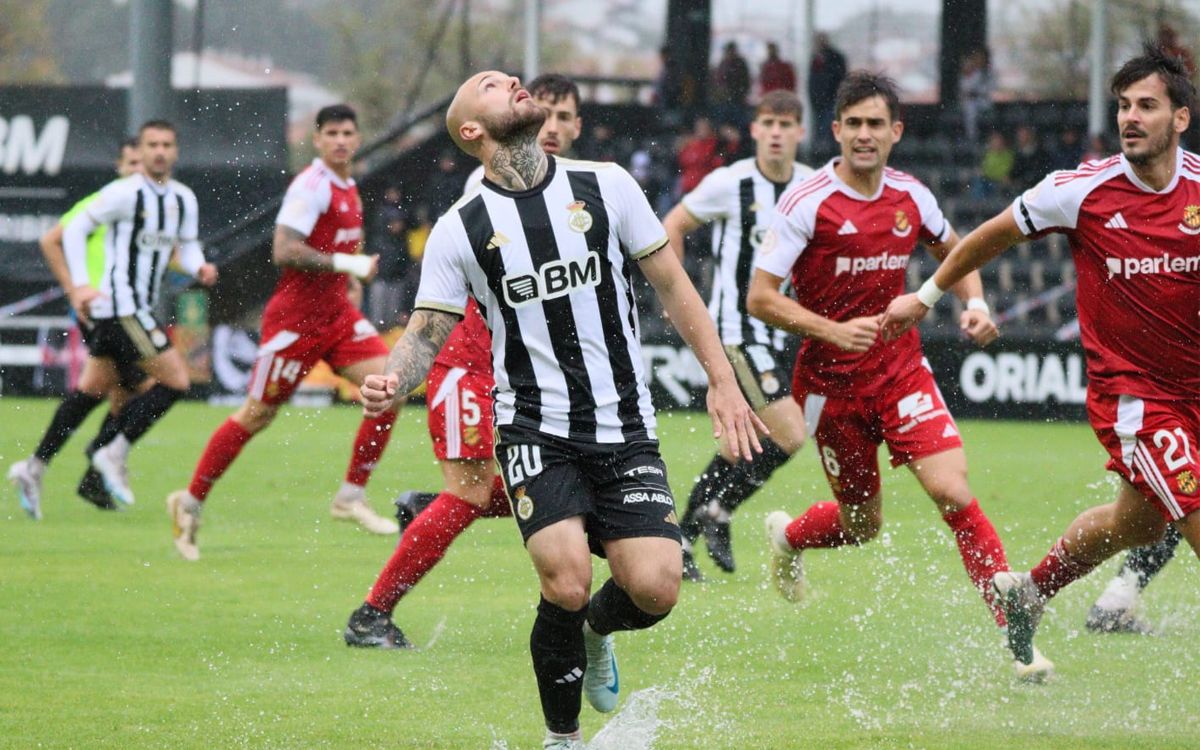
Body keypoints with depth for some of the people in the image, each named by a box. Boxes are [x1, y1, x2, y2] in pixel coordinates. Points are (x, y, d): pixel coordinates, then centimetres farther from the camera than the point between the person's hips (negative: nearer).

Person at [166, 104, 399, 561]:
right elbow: (284, 250, -25)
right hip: (296, 315, -8)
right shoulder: (311, 186, -16)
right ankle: (190, 503, 13)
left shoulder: (349, 189, 13)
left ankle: (352, 497, -2)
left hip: (337, 314, 8)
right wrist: (344, 263, -26)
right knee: (257, 415, -1)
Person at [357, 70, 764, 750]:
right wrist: (392, 383, -22)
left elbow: (672, 284, 9)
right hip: (535, 432, -2)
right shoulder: (460, 229, -1)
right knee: (566, 582, -22)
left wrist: (723, 381, 4)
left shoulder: (606, 186, 3)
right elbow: (428, 334, 1)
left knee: (653, 588, -13)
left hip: (626, 431, 2)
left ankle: (596, 629, 25)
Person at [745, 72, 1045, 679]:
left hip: (902, 371, 3)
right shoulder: (807, 203, -14)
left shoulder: (911, 197, 0)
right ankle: (786, 536, 45)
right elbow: (760, 298, -14)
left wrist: (974, 303, 2)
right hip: (830, 382, -2)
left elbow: (954, 250, 21)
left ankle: (1013, 626, -13)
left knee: (953, 492, -16)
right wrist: (833, 331, -25)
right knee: (862, 522, 10)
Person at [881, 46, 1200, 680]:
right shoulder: (1083, 190, -13)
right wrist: (927, 296, 13)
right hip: (1130, 391, -5)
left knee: (1137, 521, 21)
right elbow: (995, 235, 4)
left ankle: (1030, 590, 45)